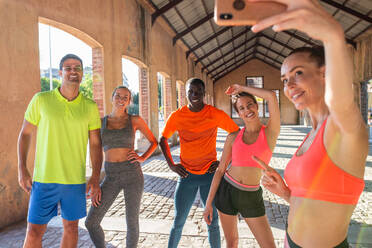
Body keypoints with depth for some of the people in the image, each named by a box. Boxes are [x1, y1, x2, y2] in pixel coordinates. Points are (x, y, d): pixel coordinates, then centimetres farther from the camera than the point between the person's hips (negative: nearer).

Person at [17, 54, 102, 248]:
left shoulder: (90, 107, 0)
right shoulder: (41, 100, -2)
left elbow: (95, 144, 1)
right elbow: (25, 134, 5)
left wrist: (95, 177, -7)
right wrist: (22, 169, -3)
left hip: (76, 181, 2)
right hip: (44, 180, -1)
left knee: (71, 227, 14)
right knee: (34, 232, 3)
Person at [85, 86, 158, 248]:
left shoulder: (135, 120, 0)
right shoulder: (101, 122, 6)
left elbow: (154, 142, 11)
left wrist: (142, 158, -7)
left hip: (132, 175, -2)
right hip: (111, 177, 2)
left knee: (132, 223, 6)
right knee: (91, 222, 0)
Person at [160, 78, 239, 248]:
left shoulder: (216, 114, -7)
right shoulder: (177, 116, -3)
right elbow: (163, 140, 11)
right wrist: (171, 165, 1)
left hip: (210, 174, 0)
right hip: (186, 175, 1)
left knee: (213, 223, 9)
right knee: (178, 222, 9)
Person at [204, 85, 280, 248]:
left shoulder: (270, 132, -8)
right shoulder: (233, 137, -2)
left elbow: (271, 96, -23)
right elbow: (220, 170, 1)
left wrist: (242, 88, -9)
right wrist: (208, 203, 0)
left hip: (252, 198, -1)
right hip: (227, 191, 1)